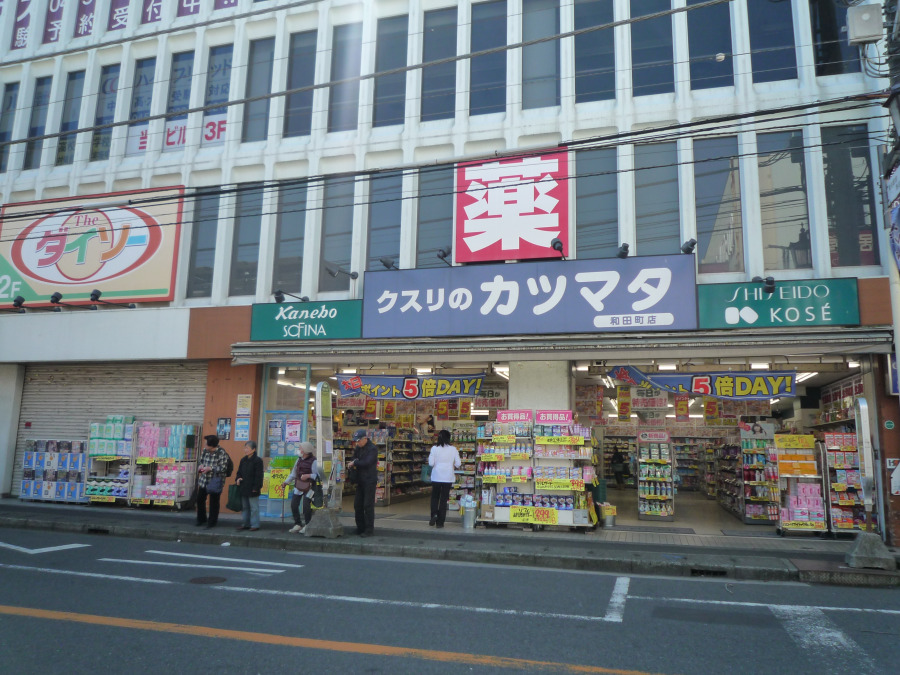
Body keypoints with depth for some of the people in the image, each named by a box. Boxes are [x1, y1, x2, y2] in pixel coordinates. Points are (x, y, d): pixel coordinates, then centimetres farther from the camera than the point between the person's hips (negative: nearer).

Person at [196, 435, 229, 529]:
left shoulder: (222, 453, -14)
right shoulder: (205, 450, 5)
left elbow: (223, 467, -16)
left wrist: (210, 468, -21)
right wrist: (201, 466, -1)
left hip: (215, 482, -6)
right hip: (203, 480, 6)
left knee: (214, 503, 2)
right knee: (200, 500, 14)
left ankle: (212, 522, 17)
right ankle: (201, 519, 34)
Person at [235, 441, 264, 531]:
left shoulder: (258, 460, -10)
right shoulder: (243, 460, 11)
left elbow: (258, 476, -12)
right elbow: (239, 472, 19)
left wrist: (256, 487, -15)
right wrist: (238, 479, -1)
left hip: (252, 489, -7)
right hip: (243, 488, 7)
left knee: (254, 507, -1)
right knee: (244, 507, 14)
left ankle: (255, 525, 5)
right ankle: (246, 524, 23)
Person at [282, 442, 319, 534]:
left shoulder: (313, 461, -11)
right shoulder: (299, 461, 11)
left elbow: (317, 475, -14)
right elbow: (293, 473, 17)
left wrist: (308, 476, -26)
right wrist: (286, 482, 9)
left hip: (308, 487, -7)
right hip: (298, 486, 7)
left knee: (306, 506, -8)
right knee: (293, 505, 3)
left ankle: (307, 526, 10)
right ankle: (298, 524, 18)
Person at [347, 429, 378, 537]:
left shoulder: (372, 449, -13)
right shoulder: (358, 448, 13)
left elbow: (367, 463, -22)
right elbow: (356, 460, 18)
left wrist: (354, 463, -11)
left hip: (370, 481, -8)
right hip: (360, 480, 8)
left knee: (368, 505, -5)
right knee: (357, 504, 10)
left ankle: (369, 529, 3)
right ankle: (360, 528, 21)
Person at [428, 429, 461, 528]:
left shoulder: (434, 448, -7)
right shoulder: (453, 449, -4)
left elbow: (431, 463, -10)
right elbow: (458, 464, -3)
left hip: (436, 477, 0)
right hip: (448, 478, 1)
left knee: (434, 497, 17)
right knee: (444, 499, 8)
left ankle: (434, 514, -5)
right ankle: (440, 522, 9)